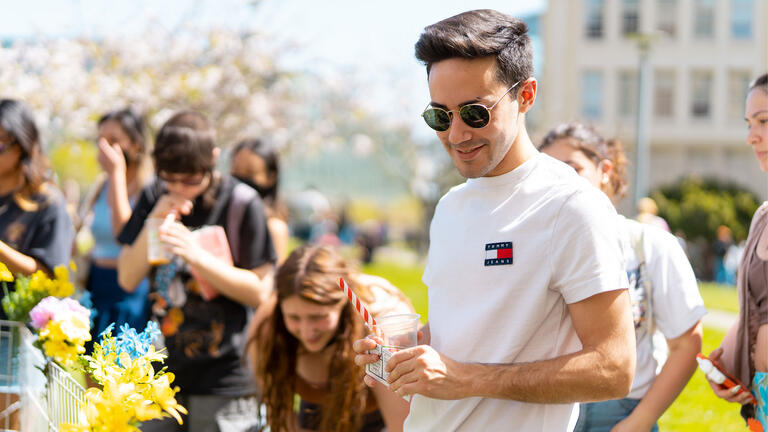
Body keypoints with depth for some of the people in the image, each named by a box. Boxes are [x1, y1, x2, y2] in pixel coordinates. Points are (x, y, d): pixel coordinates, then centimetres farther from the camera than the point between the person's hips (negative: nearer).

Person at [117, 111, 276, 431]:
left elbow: (258, 291, -6)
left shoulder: (242, 203, -7)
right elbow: (127, 279, 4)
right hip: (162, 372, 4)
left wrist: (197, 255, -17)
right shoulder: (154, 199, 6)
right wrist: (154, 223, -11)